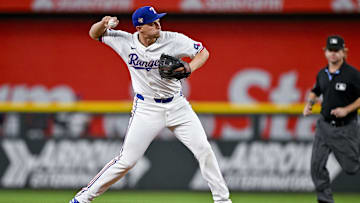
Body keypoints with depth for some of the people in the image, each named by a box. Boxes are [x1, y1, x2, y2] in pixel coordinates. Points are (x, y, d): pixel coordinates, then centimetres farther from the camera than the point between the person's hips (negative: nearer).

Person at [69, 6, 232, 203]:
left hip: (177, 105, 2)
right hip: (146, 109, -1)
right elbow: (94, 34, 4)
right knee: (126, 161, -6)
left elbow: (203, 52, -4)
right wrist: (104, 23, -20)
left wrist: (189, 68, -24)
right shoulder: (126, 42, -8)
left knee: (203, 149, -5)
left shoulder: (173, 40, -12)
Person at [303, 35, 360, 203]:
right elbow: (315, 91, 24)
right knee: (317, 165, -4)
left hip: (345, 128, -5)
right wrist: (309, 103, 5)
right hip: (324, 125, 5)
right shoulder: (322, 74, 6)